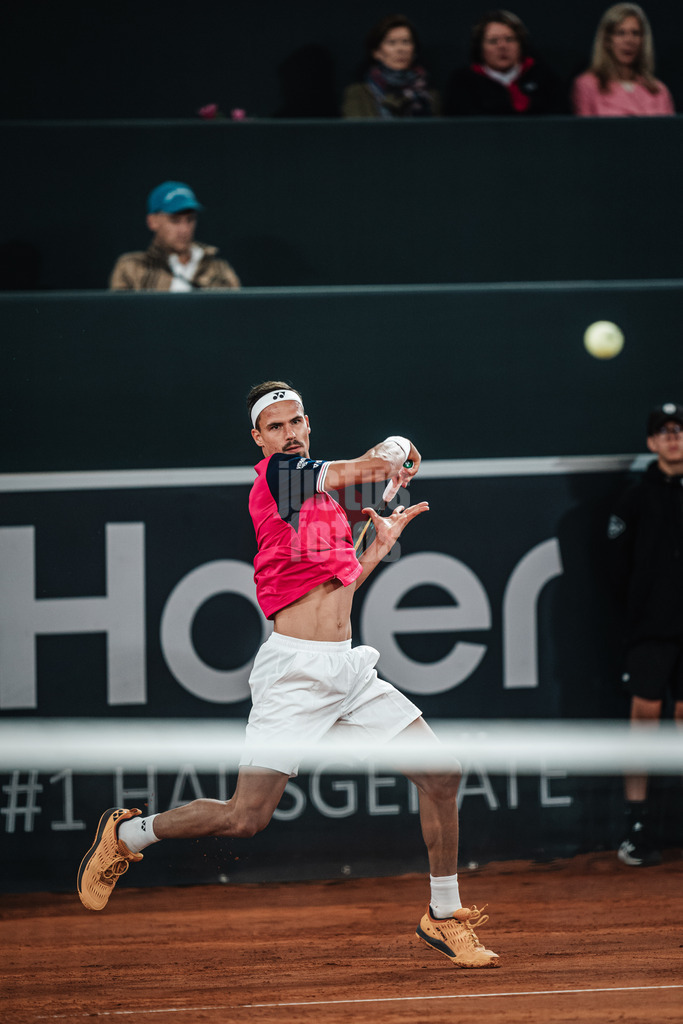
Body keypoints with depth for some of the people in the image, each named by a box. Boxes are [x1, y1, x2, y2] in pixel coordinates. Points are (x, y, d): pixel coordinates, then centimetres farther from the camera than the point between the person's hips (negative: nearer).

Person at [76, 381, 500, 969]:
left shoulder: (326, 496, 19)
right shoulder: (275, 476, -8)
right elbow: (374, 466, -15)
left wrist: (382, 545, 19)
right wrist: (399, 453, 1)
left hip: (350, 667, 8)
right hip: (296, 671, -8)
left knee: (441, 776, 3)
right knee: (246, 817, -11)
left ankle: (444, 916, 17)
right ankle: (126, 834, 14)